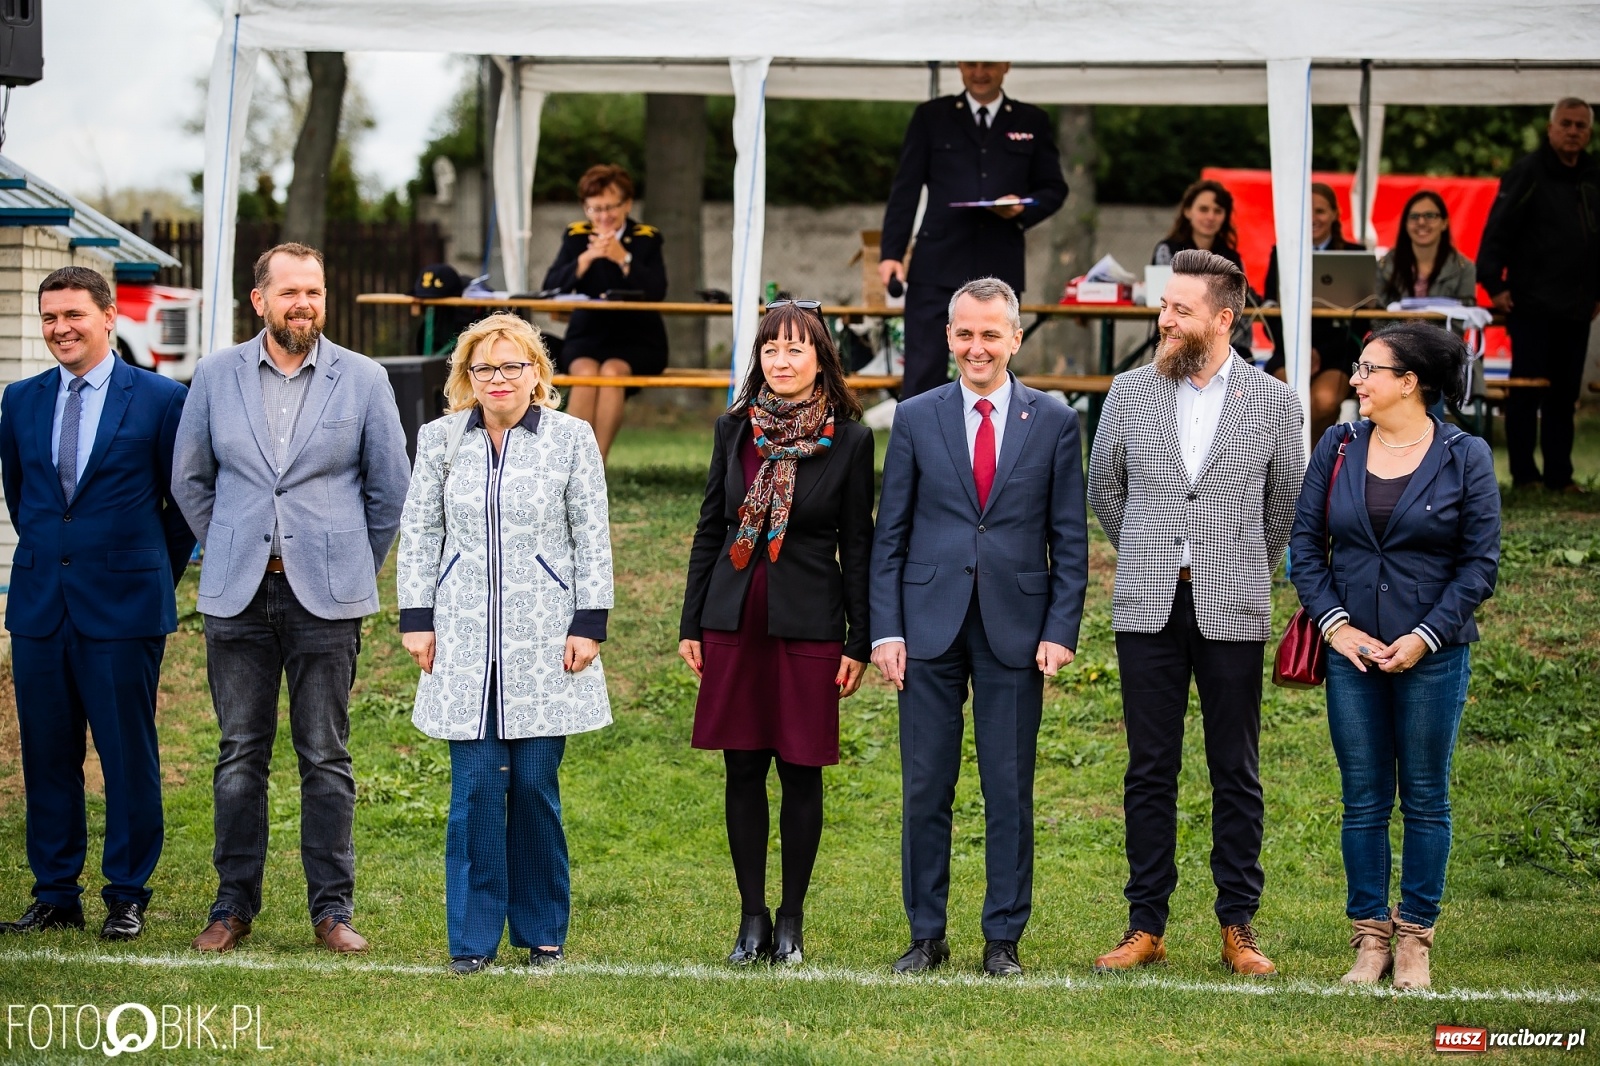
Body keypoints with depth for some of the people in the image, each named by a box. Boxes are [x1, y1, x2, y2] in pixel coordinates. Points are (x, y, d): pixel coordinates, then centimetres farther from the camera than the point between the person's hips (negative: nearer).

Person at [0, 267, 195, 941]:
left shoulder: (161, 399, -3)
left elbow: (187, 500, 4)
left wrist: (152, 575, 7)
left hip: (123, 607, -4)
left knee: (128, 754, 1)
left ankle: (127, 896, 10)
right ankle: (56, 896, 15)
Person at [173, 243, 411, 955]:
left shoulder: (363, 380, 2)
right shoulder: (216, 376, 5)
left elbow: (389, 488, 9)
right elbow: (189, 480, 15)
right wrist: (230, 552, 13)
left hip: (326, 599, -1)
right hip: (237, 595, 1)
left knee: (325, 757, 2)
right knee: (240, 754, 4)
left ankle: (332, 908, 8)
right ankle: (234, 903, 12)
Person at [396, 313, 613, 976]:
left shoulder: (571, 438, 3)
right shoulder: (441, 439, 7)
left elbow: (592, 541, 3)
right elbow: (419, 535, 10)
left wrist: (589, 625, -2)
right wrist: (416, 619, 4)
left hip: (544, 644, -1)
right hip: (465, 643, 1)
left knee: (536, 786, 2)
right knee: (476, 787, -3)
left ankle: (542, 933, 15)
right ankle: (473, 938, 5)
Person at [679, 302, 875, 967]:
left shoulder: (849, 440, -1)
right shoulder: (734, 430, 6)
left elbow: (857, 547, 0)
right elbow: (709, 530, 11)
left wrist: (857, 644, -2)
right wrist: (691, 625, 8)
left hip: (809, 624, -2)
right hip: (735, 622, 3)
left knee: (801, 771, 2)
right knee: (743, 770, 5)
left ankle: (791, 921, 13)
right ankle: (752, 918, 14)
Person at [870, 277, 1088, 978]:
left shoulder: (1053, 422, 4)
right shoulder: (916, 419, 5)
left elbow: (1069, 538, 5)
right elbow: (890, 534, 6)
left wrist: (1061, 630, -4)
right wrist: (885, 630, -2)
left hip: (1015, 628, -1)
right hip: (930, 625, 1)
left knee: (1010, 792, 3)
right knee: (924, 789, 3)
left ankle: (1003, 939, 12)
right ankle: (926, 936, 13)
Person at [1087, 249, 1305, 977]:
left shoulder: (1272, 401, 0)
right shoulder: (1130, 393, 4)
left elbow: (1285, 503, 12)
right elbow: (1103, 488, 18)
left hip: (1232, 611, -1)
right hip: (1149, 609, 1)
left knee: (1236, 773, 4)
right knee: (1150, 770, 4)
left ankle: (1238, 928, 10)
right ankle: (1146, 925, 10)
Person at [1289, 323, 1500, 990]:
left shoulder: (1465, 458, -4)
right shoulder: (1339, 448, 4)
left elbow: (1480, 561, -4)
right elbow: (1304, 541, 6)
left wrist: (1425, 636, -11)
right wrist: (1334, 623, -5)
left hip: (1431, 654, -2)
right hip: (1352, 649, 2)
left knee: (1425, 798, 5)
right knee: (1363, 799, 5)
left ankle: (1415, 940, 14)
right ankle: (1369, 937, 14)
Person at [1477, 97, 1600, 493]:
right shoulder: (1527, 173, -6)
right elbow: (1497, 230, -10)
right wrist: (1495, 285, -15)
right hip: (1531, 306, -5)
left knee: (1564, 396, 8)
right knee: (1527, 391, -2)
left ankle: (1560, 475, 12)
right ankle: (1523, 474, 4)